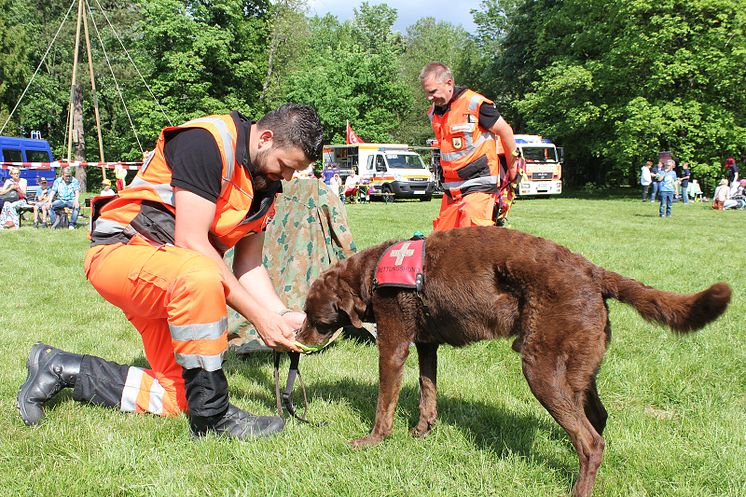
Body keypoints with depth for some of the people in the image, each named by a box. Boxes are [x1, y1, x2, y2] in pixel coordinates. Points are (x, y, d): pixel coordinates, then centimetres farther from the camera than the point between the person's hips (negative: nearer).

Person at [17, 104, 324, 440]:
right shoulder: (205, 141, -21)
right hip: (121, 249, -9)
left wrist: (282, 315, -10)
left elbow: (248, 265, 8)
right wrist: (258, 316, -25)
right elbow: (191, 242, -26)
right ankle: (211, 416, -27)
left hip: (167, 279, 10)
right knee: (199, 277, -41)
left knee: (177, 396, 2)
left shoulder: (265, 183, 5)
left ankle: (61, 368, 17)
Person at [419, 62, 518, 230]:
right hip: (451, 188, 7)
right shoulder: (434, 112, 11)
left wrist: (512, 167, 4)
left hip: (480, 186, -7)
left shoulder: (475, 104, -12)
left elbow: (505, 131, -5)